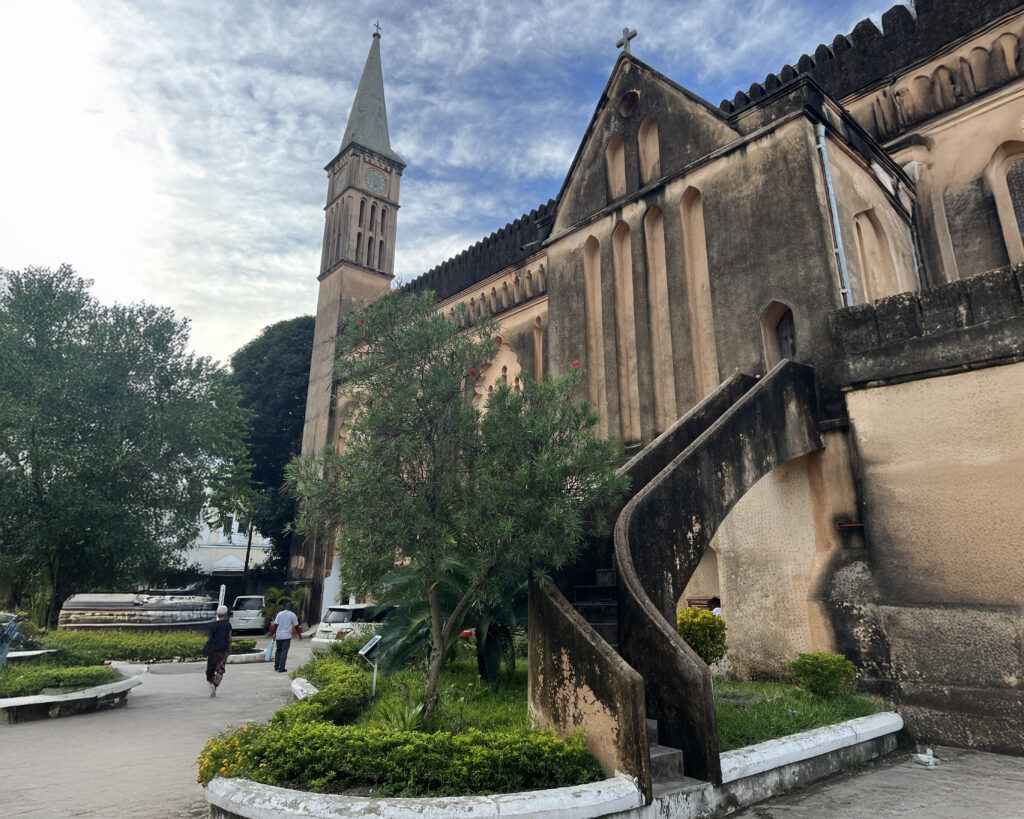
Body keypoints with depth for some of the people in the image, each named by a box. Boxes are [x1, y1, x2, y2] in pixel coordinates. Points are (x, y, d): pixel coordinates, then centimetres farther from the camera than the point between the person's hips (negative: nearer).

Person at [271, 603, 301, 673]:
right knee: (284, 651, -2)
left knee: (278, 650, 17)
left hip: (278, 635, 3)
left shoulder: (279, 613, 5)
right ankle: (281, 668, -6)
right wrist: (299, 634, 14)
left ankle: (276, 666, 20)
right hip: (287, 636, -3)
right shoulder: (292, 615, -1)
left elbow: (275, 625, 1)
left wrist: (274, 633, 8)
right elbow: (296, 626, 3)